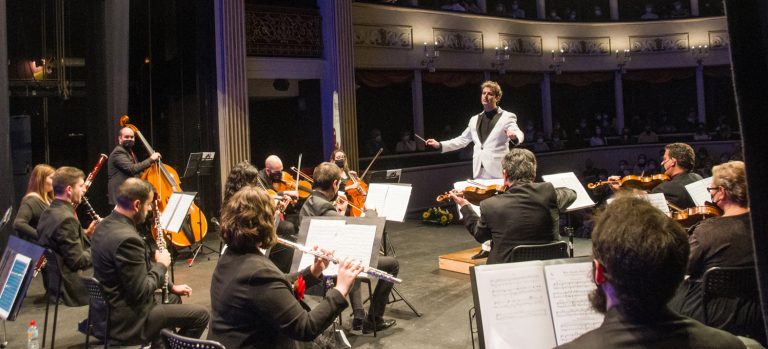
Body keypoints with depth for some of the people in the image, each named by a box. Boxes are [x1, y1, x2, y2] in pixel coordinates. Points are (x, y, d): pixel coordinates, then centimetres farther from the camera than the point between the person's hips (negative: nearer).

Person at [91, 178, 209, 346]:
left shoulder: (107, 224, 3)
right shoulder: (126, 238, -29)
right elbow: (140, 292, -26)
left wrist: (170, 286, 11)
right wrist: (161, 265, -10)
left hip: (111, 307, 10)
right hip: (127, 317, -10)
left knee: (173, 297, 30)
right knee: (201, 314, -6)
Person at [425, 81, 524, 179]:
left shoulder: (507, 117, 1)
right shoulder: (474, 119, 19)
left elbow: (519, 134, -13)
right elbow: (463, 139, 26)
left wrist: (514, 136, -39)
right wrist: (439, 145, 17)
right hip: (479, 172, 5)